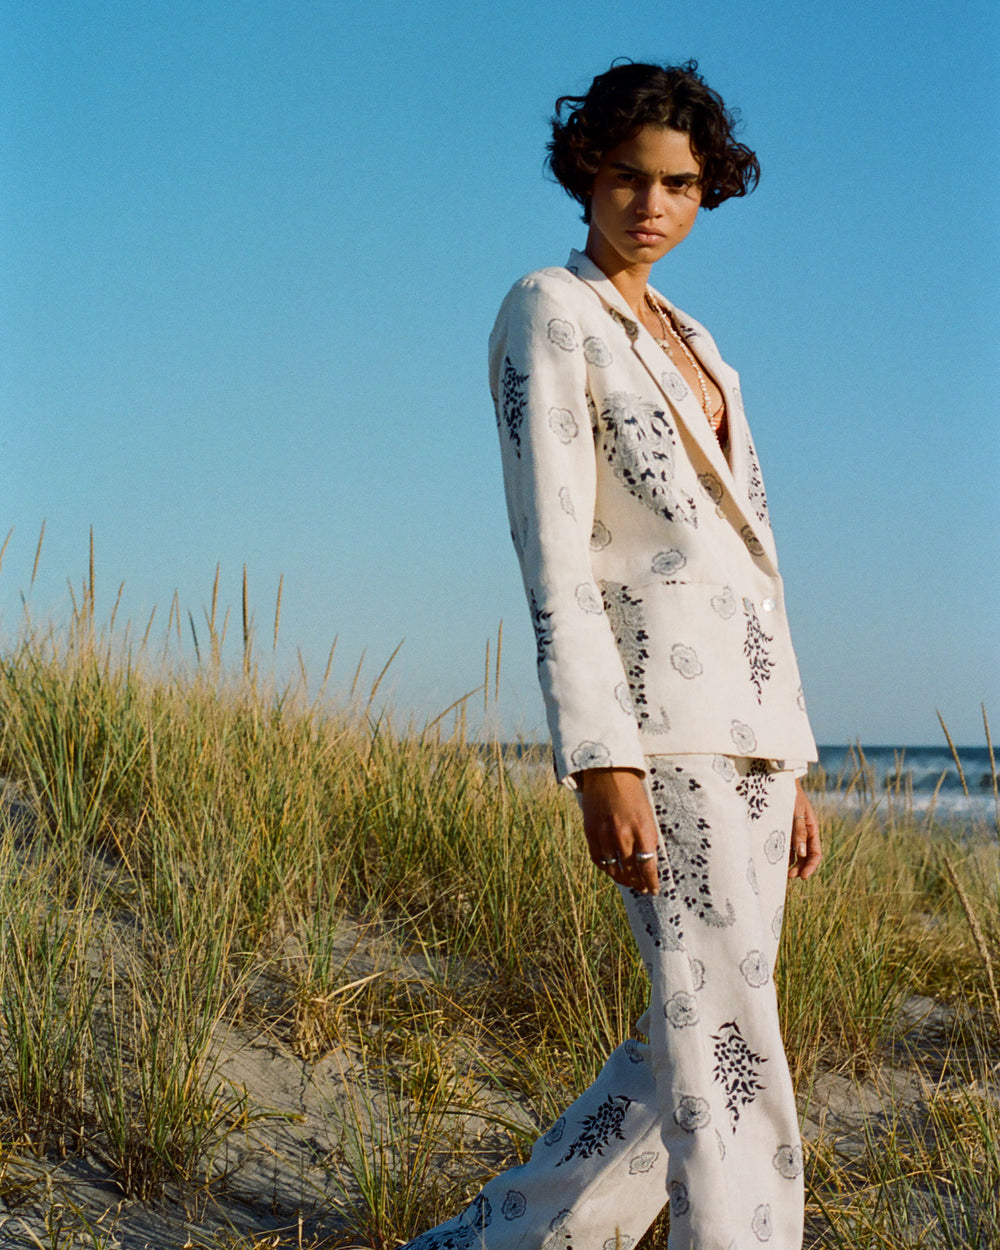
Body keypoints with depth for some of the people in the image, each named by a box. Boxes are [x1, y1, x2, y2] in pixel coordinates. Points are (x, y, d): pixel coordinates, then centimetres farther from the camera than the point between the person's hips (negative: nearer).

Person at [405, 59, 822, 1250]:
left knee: (698, 1050, 9)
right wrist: (603, 758, -21)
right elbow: (552, 545, -12)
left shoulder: (691, 347, 23)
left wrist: (786, 766, 18)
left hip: (741, 713, 9)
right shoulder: (546, 312, -2)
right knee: (728, 1060, -10)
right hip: (653, 704, -8)